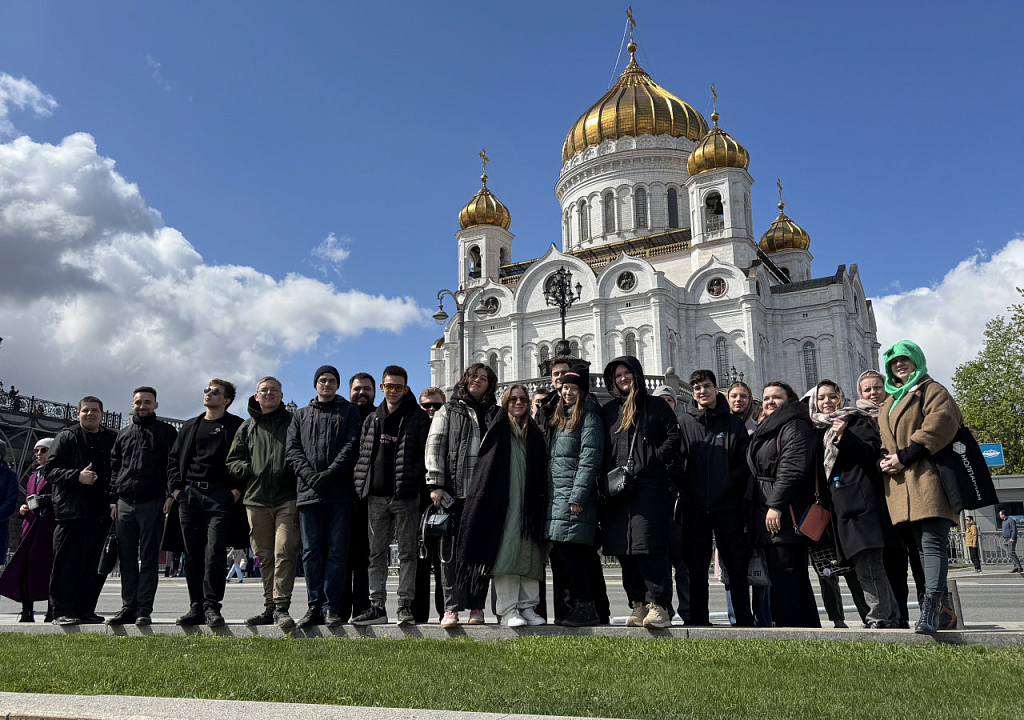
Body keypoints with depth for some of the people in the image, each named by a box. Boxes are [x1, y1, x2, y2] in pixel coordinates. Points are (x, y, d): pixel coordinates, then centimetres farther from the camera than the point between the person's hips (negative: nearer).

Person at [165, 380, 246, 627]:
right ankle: (196, 607, 10)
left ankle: (212, 606, -7)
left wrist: (237, 488, -9)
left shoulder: (236, 426, 6)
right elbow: (174, 458, 19)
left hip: (220, 495, -4)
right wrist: (175, 488, 6)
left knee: (214, 551, -11)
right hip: (189, 494, 4)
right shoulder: (190, 426, 19)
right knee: (193, 553, 4)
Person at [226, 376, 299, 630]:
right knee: (264, 556, 7)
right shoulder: (247, 428, 18)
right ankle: (270, 606, 15)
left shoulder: (293, 422, 10)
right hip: (256, 499, 4)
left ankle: (282, 607, -11)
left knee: (284, 551, -13)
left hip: (287, 497, -3)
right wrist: (248, 469, -1)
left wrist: (295, 468, -12)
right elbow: (232, 462, 18)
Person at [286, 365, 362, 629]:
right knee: (311, 551, 2)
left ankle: (331, 607, 1)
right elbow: (292, 448, 10)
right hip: (308, 491, 3)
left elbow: (352, 444, 0)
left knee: (337, 550, -3)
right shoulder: (301, 415, 21)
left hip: (340, 491, -2)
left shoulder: (349, 411, 12)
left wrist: (330, 473, -13)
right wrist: (308, 474, -8)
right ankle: (314, 606, 7)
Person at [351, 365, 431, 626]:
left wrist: (412, 481, -14)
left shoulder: (419, 418, 1)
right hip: (376, 496, 4)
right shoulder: (371, 420, 14)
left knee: (407, 553, 2)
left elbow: (426, 455, -3)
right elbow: (362, 455, 15)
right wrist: (361, 486, 5)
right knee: (377, 553, 7)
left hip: (405, 496, -4)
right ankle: (377, 605, 14)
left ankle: (405, 605, 8)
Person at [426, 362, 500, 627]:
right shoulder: (449, 410, 10)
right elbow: (434, 447, 3)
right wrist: (435, 484, -8)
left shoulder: (497, 415, 16)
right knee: (452, 550, -2)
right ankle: (451, 608, 2)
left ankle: (476, 607, 11)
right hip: (454, 491, -2)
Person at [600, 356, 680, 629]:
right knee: (625, 551, 3)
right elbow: (600, 450, 18)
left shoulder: (657, 407, 10)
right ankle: (639, 606, 10)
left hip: (649, 487, -4)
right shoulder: (608, 411, 20)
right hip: (616, 490, 4)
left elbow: (673, 439, 2)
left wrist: (650, 462, -10)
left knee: (648, 548, -12)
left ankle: (659, 606, -8)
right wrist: (606, 477, 3)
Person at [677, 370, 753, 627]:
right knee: (697, 567, 6)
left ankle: (744, 621, 9)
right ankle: (698, 619, 14)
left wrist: (727, 486, -9)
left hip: (727, 505, -1)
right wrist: (686, 492, -4)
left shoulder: (734, 423, 7)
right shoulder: (685, 424, 10)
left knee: (736, 566, 2)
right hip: (695, 507, 1)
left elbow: (744, 463, 3)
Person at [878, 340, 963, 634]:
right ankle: (941, 607, 15)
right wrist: (884, 458, 4)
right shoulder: (889, 401, 25)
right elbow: (884, 438, 28)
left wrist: (905, 457, -16)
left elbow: (940, 424, -13)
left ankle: (930, 610, -22)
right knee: (923, 547, 8)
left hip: (928, 478, -7)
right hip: (900, 483, 7)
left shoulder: (932, 390, 3)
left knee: (933, 543, -15)